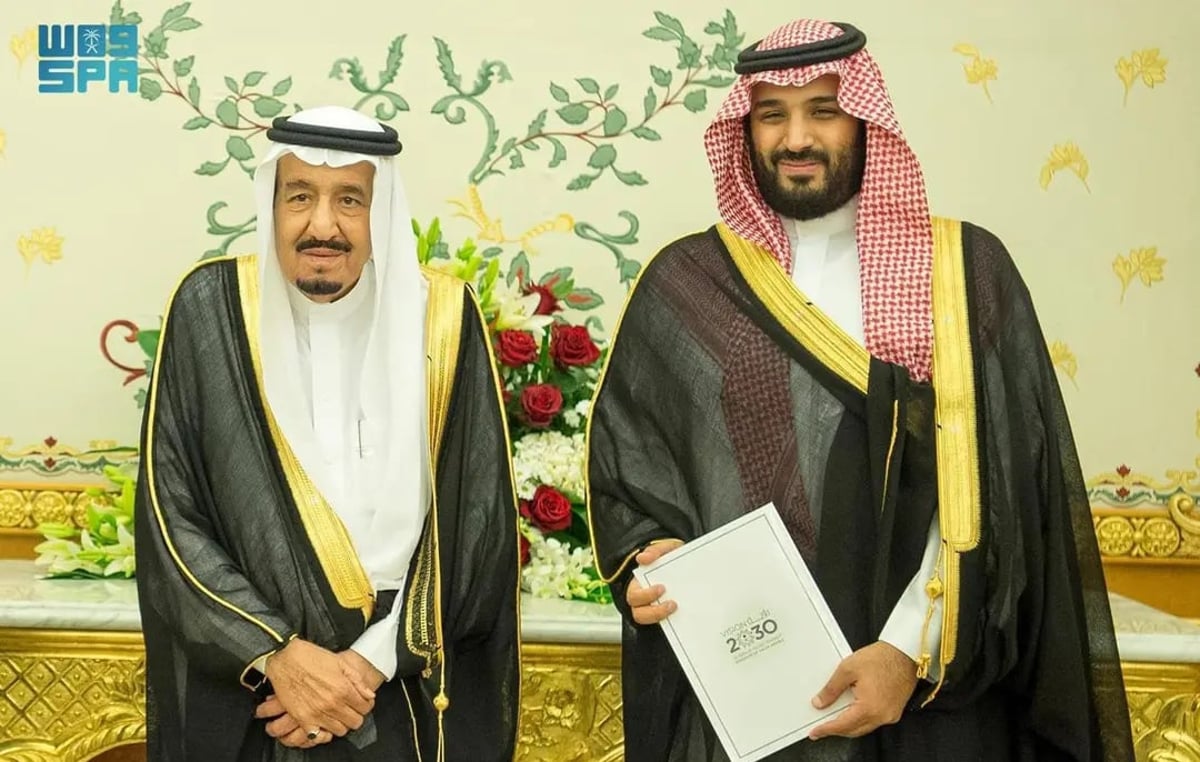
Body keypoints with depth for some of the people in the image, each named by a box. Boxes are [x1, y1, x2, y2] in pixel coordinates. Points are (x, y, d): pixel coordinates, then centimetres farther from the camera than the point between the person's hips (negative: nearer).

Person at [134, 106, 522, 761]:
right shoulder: (209, 310, -7)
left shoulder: (442, 319, -7)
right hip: (242, 690, 0)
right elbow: (170, 518, -7)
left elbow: (476, 525, -6)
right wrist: (276, 655, -16)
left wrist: (374, 661, -13)